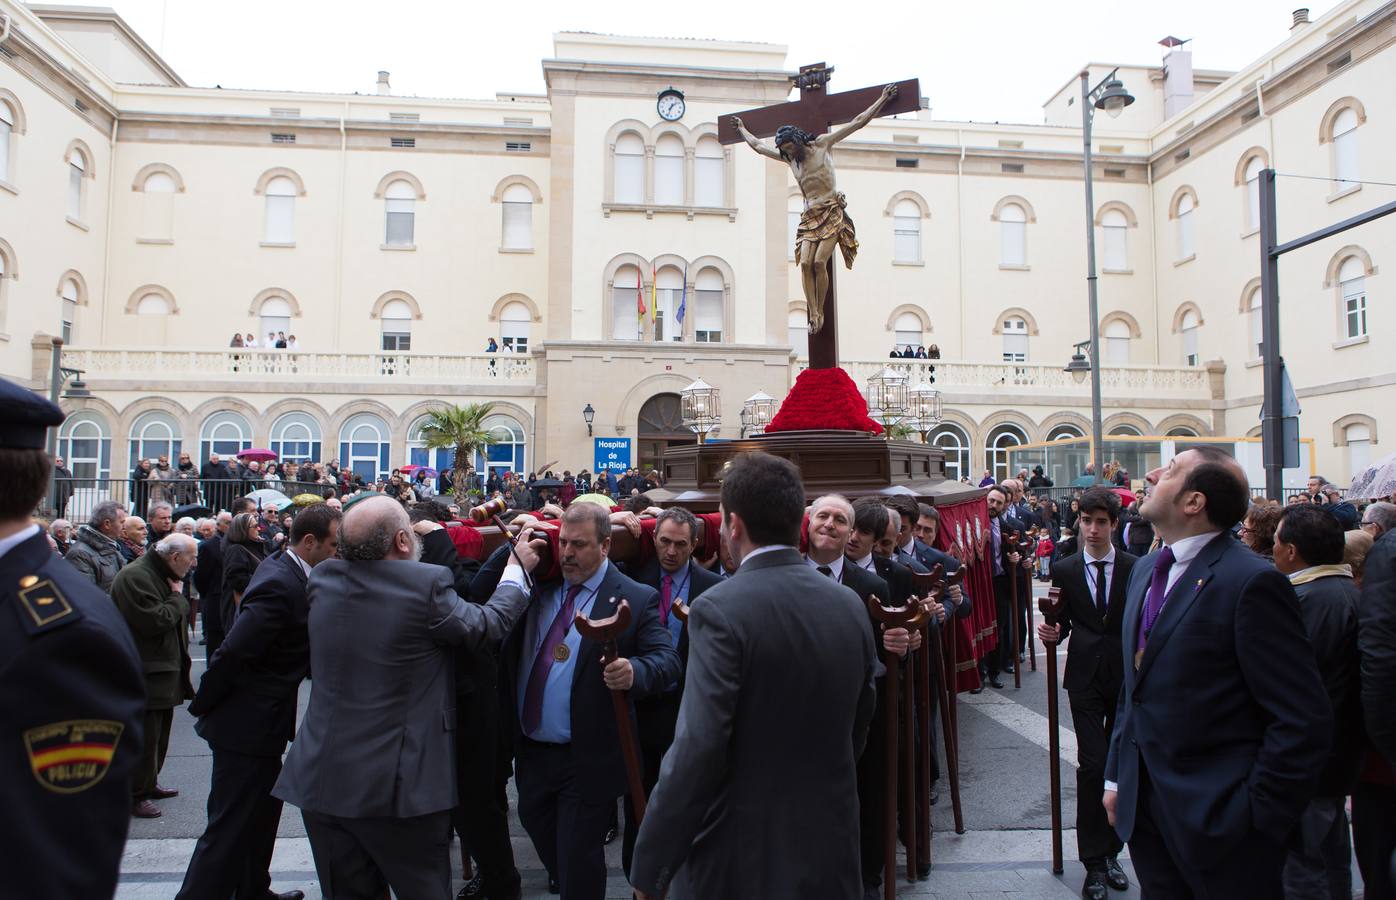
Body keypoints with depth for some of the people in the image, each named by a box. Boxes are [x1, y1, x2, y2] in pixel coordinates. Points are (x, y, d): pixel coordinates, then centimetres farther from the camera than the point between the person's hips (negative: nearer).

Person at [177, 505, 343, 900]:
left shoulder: (282, 568, 6)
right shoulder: (280, 586, -26)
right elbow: (232, 653, -28)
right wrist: (203, 706, -15)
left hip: (259, 721, 11)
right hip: (249, 724, -11)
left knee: (262, 813, 24)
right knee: (230, 828, 1)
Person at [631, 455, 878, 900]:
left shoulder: (720, 610, -20)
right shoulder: (851, 605, -2)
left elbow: (695, 754, -24)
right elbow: (859, 724, 9)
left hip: (739, 860, -5)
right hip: (831, 848, 5)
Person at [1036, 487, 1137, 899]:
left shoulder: (1136, 568, 0)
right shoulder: (1065, 570, 2)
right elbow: (1064, 623, 7)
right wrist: (1052, 632, -14)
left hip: (1127, 678, 1)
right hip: (1085, 679, -1)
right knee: (1093, 765, -7)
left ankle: (1111, 852, 25)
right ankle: (1094, 862, 3)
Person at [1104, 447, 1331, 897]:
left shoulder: (1252, 581, -17)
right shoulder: (1145, 570, 8)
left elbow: (1304, 720, -17)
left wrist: (1256, 816, -15)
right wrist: (1116, 775, 12)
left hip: (1218, 822, -7)